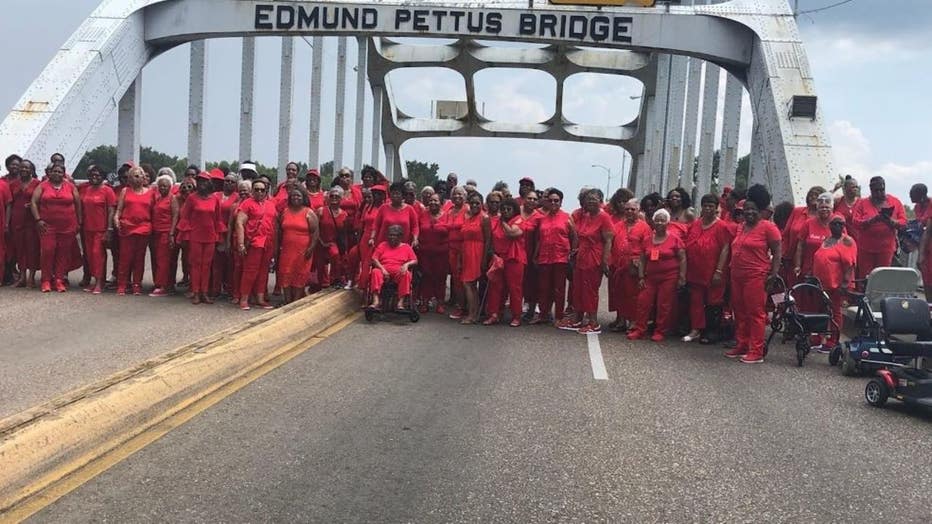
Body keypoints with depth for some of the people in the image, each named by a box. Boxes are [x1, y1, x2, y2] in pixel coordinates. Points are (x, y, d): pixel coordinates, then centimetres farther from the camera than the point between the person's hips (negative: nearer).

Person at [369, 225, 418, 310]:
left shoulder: (406, 247, 17)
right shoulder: (383, 245, 18)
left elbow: (415, 261, 9)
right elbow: (374, 258, 7)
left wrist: (406, 264, -15)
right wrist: (382, 269, -11)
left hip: (399, 272, 0)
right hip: (384, 271, 1)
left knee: (406, 274, -34)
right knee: (375, 272, -33)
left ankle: (401, 302, -39)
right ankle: (376, 301, -44)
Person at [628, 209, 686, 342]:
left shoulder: (674, 238, -3)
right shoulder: (647, 240, 9)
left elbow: (682, 259, -3)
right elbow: (642, 260, 12)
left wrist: (682, 277, -8)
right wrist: (641, 277, 4)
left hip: (669, 277, -4)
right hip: (650, 277, 4)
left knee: (664, 305, -1)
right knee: (643, 301, 0)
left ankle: (660, 332, 10)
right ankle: (639, 330, 8)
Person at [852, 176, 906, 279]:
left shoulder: (895, 202, 6)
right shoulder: (862, 203, 4)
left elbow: (903, 222, 2)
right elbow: (855, 222, -6)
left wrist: (891, 222, -19)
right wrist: (871, 221, -23)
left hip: (886, 248, 0)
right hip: (866, 248, 0)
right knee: (865, 276, -1)